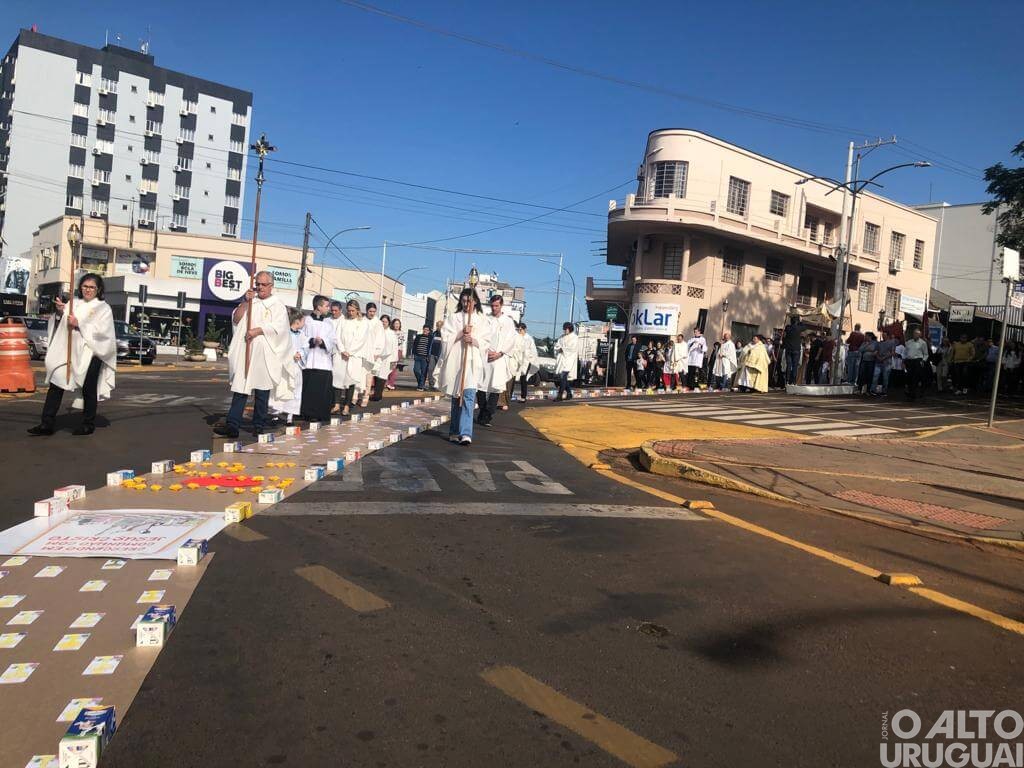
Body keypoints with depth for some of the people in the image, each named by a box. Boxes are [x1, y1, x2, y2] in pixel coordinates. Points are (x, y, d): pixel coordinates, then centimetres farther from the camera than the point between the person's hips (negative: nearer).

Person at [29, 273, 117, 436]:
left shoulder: (103, 308, 2)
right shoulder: (74, 304, 15)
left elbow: (101, 331, -10)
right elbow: (61, 325, 13)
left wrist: (79, 324, -15)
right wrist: (60, 312, -5)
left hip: (90, 353, -4)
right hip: (69, 351, 4)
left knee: (88, 390, 4)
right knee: (56, 384, -3)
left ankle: (88, 424, 17)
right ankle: (46, 424, -1)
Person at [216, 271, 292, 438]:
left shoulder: (278, 305, 6)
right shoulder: (249, 302, 18)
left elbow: (278, 326, -8)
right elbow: (235, 319, 8)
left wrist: (257, 331, -17)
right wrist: (246, 302, -4)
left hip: (265, 354, -3)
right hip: (244, 352, 3)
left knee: (262, 391, 1)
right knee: (240, 388, -3)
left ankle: (258, 426, 9)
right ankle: (232, 426, -6)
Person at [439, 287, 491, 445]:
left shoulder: (482, 320, 9)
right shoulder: (453, 317, 10)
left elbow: (486, 342, 4)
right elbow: (445, 338, 3)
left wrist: (474, 340, -14)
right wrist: (460, 333, -11)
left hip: (472, 362, -1)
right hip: (455, 361, 1)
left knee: (468, 396, -14)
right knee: (456, 397, 9)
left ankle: (465, 433, -20)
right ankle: (455, 431, 20)